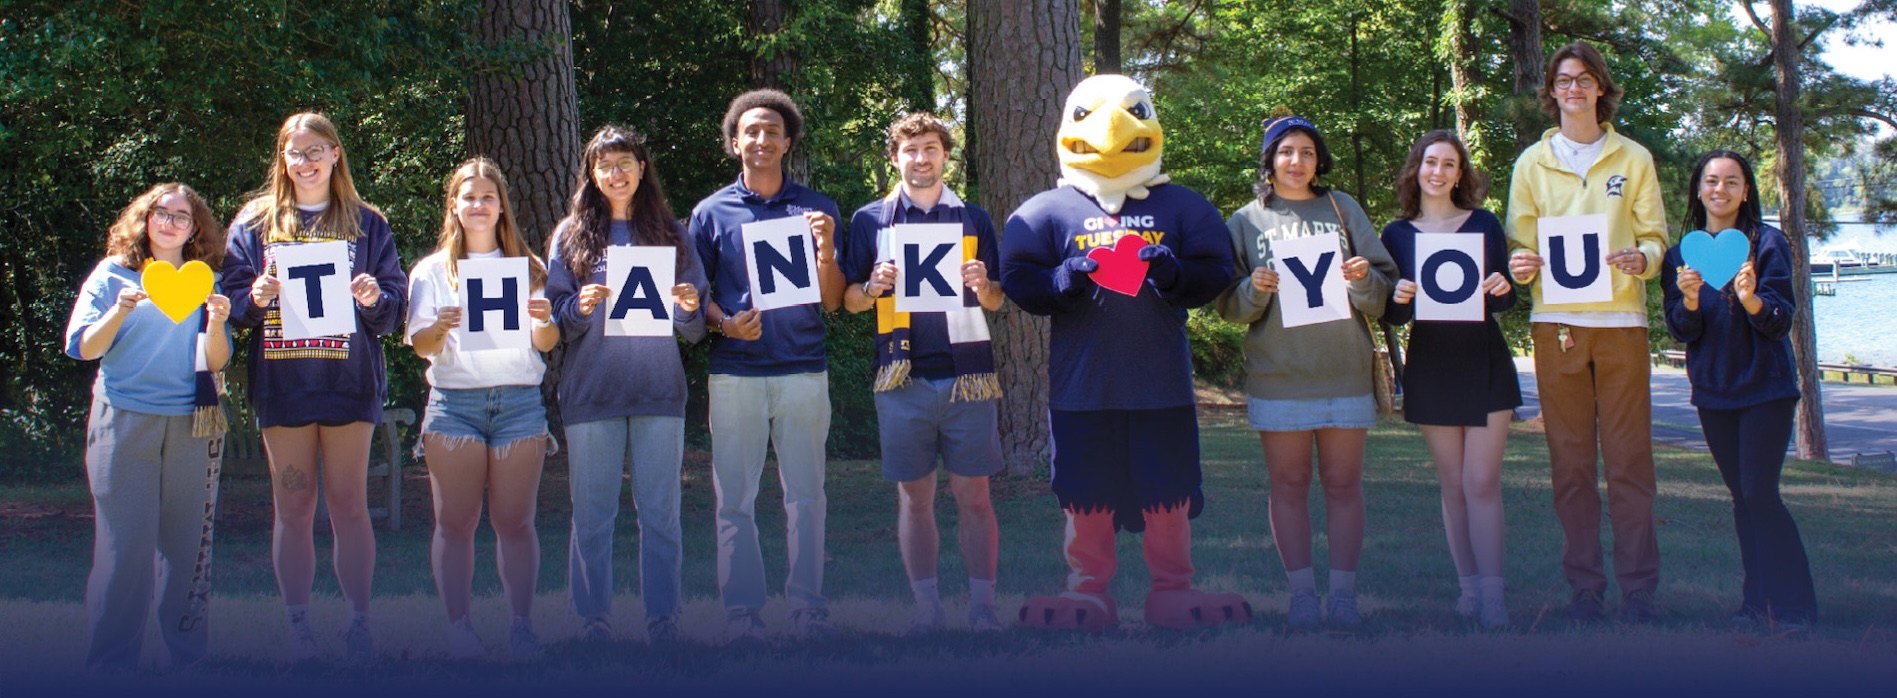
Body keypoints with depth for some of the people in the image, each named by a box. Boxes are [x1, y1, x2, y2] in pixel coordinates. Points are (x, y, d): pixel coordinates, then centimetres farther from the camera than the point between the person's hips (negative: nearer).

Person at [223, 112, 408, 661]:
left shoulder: (365, 224, 8)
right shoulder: (256, 223, 9)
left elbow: (395, 306, 6)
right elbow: (232, 298, 7)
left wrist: (375, 299, -16)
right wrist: (255, 297, -14)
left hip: (347, 381, -1)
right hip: (282, 382, 1)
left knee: (349, 504, 1)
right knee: (293, 507, 4)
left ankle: (359, 623, 7)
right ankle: (298, 627, 9)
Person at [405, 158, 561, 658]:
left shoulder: (526, 268, 14)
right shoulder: (433, 270, 12)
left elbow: (547, 344, 8)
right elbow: (421, 347, 3)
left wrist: (544, 321, -15)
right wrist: (440, 328, -20)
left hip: (520, 399, 0)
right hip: (454, 401, 0)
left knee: (514, 520, -2)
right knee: (456, 521, -4)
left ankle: (522, 624, 0)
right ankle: (458, 626, -3)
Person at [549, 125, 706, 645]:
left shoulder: (670, 233, 10)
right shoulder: (572, 235, 8)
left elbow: (694, 331, 9)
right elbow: (554, 322, 5)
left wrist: (689, 310, -12)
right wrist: (581, 308, -14)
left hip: (659, 389, 1)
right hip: (591, 392, 0)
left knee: (660, 513, 2)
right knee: (592, 514, 1)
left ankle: (663, 620, 8)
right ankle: (594, 621, 8)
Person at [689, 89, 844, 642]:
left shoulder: (816, 208, 9)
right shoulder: (712, 213, 7)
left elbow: (831, 301, 6)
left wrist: (826, 247, -11)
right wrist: (726, 324, -11)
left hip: (803, 372, 0)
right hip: (736, 373, 0)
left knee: (805, 494, 3)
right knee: (735, 498, 1)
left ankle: (808, 605, 11)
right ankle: (741, 610, 7)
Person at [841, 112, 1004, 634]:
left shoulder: (974, 220, 11)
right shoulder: (870, 220, 9)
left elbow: (996, 301, 14)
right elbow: (850, 301, 11)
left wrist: (982, 286, -8)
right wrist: (874, 287, -10)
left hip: (966, 376, 0)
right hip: (903, 379, 0)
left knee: (974, 496, 0)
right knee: (914, 497, 4)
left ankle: (983, 607, 6)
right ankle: (927, 607, 11)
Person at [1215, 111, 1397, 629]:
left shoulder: (1342, 210, 10)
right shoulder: (1247, 222, 9)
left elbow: (1383, 291, 7)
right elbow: (1229, 308, 7)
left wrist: (1363, 280, -15)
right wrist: (1253, 289, -14)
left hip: (1344, 372, 0)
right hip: (1278, 374, 0)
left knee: (1343, 484, 1)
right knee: (1289, 486, 1)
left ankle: (1344, 592, 5)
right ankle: (1302, 593, 5)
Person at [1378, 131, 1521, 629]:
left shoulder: (1485, 224, 4)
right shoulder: (1397, 234, 5)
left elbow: (1507, 302, 7)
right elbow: (1390, 316, 6)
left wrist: (1502, 289, -16)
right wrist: (1399, 300, -16)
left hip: (1484, 363, -1)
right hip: (1430, 368, 1)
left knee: (1482, 482, -8)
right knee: (1454, 486, 5)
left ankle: (1492, 594, -8)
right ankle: (1469, 586, 12)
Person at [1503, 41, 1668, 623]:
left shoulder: (1633, 159, 10)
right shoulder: (1533, 162, 12)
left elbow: (1655, 236, 8)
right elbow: (1520, 241, 9)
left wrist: (1642, 258, -15)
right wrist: (1521, 264, -14)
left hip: (1620, 319, -1)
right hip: (1557, 321, 1)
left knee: (1629, 458, -3)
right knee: (1571, 461, 2)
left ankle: (1639, 589, 1)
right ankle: (1584, 586, 7)